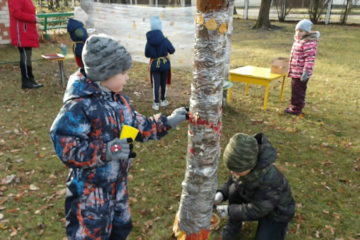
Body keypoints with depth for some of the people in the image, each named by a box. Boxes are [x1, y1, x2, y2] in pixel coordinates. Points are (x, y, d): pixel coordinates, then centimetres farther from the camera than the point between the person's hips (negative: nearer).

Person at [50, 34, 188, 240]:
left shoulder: (119, 100, 2)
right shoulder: (79, 106, -25)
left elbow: (139, 127, 11)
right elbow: (65, 148, -27)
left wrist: (168, 122, 4)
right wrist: (105, 151, -34)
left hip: (118, 184, 8)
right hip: (90, 191, -8)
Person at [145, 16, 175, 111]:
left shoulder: (149, 42, -9)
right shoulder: (165, 40, -13)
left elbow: (147, 55, -2)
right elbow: (172, 51, -3)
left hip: (154, 64, 0)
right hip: (165, 63, 0)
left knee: (155, 84, 5)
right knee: (163, 83, 14)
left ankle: (156, 103, 6)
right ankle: (163, 100, 26)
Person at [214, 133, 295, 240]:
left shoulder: (270, 180, -42)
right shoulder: (243, 165, -24)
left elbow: (256, 210, -30)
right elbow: (232, 181, -4)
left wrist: (229, 211, -27)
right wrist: (221, 194, -22)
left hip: (276, 210, -5)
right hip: (255, 199, 5)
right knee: (234, 189, -20)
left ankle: (280, 225, 17)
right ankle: (233, 226, 1)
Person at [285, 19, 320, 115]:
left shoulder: (308, 42, -19)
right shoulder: (298, 40, 12)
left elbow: (310, 58, -24)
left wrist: (306, 71, -27)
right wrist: (290, 69, 26)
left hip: (301, 73, -10)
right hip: (295, 72, 10)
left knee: (298, 91, 0)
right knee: (295, 89, 20)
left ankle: (296, 109, 10)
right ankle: (293, 106, 33)